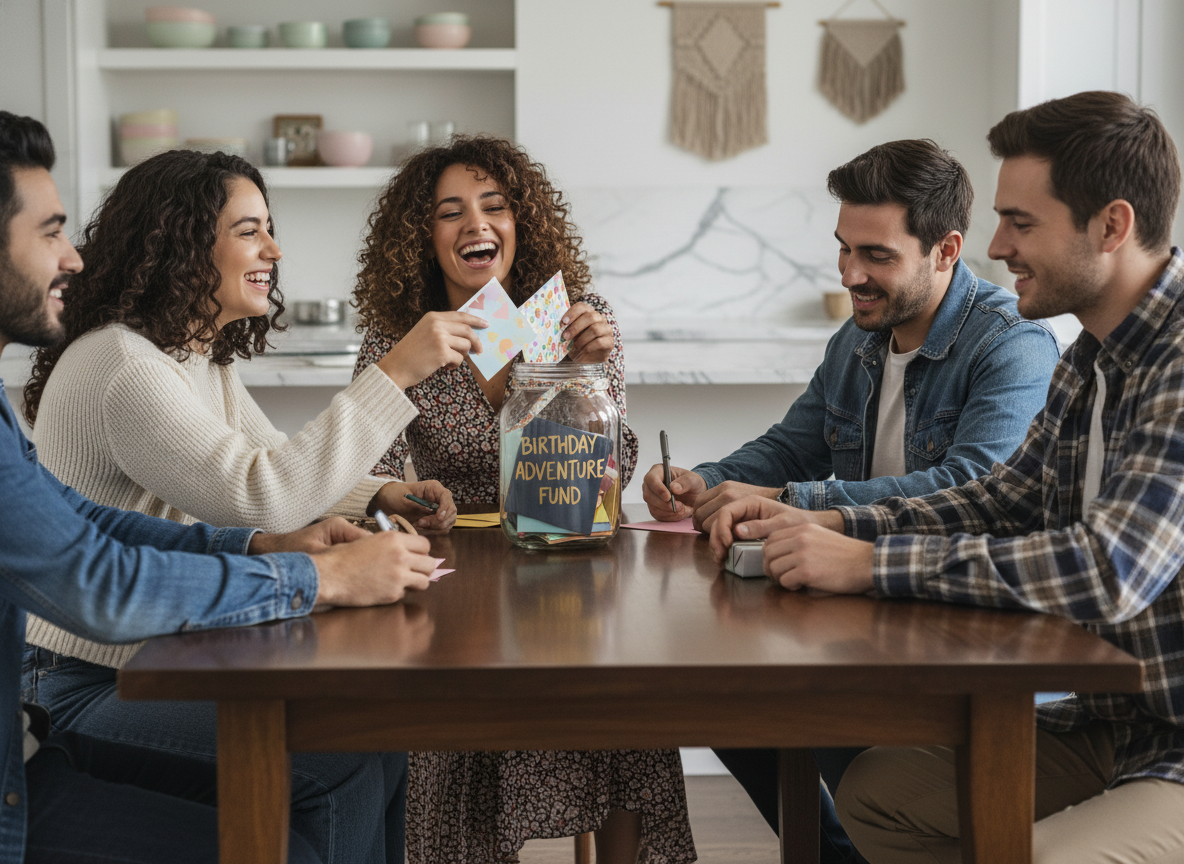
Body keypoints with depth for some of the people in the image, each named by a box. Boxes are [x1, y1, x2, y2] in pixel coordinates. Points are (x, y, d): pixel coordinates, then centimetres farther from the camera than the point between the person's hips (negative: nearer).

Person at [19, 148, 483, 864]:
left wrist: (380, 496, -1)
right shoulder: (118, 364, -21)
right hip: (87, 690, -9)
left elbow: (278, 470, 20)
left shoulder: (201, 360, 11)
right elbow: (262, 497, -29)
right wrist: (396, 372, -27)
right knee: (346, 762, -19)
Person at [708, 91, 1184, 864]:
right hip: (1117, 721, 9)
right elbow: (999, 502, 17)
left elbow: (1110, 572, -31)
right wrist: (823, 525, 2)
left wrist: (866, 563, -26)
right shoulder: (1092, 362, 9)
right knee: (878, 791, 5)